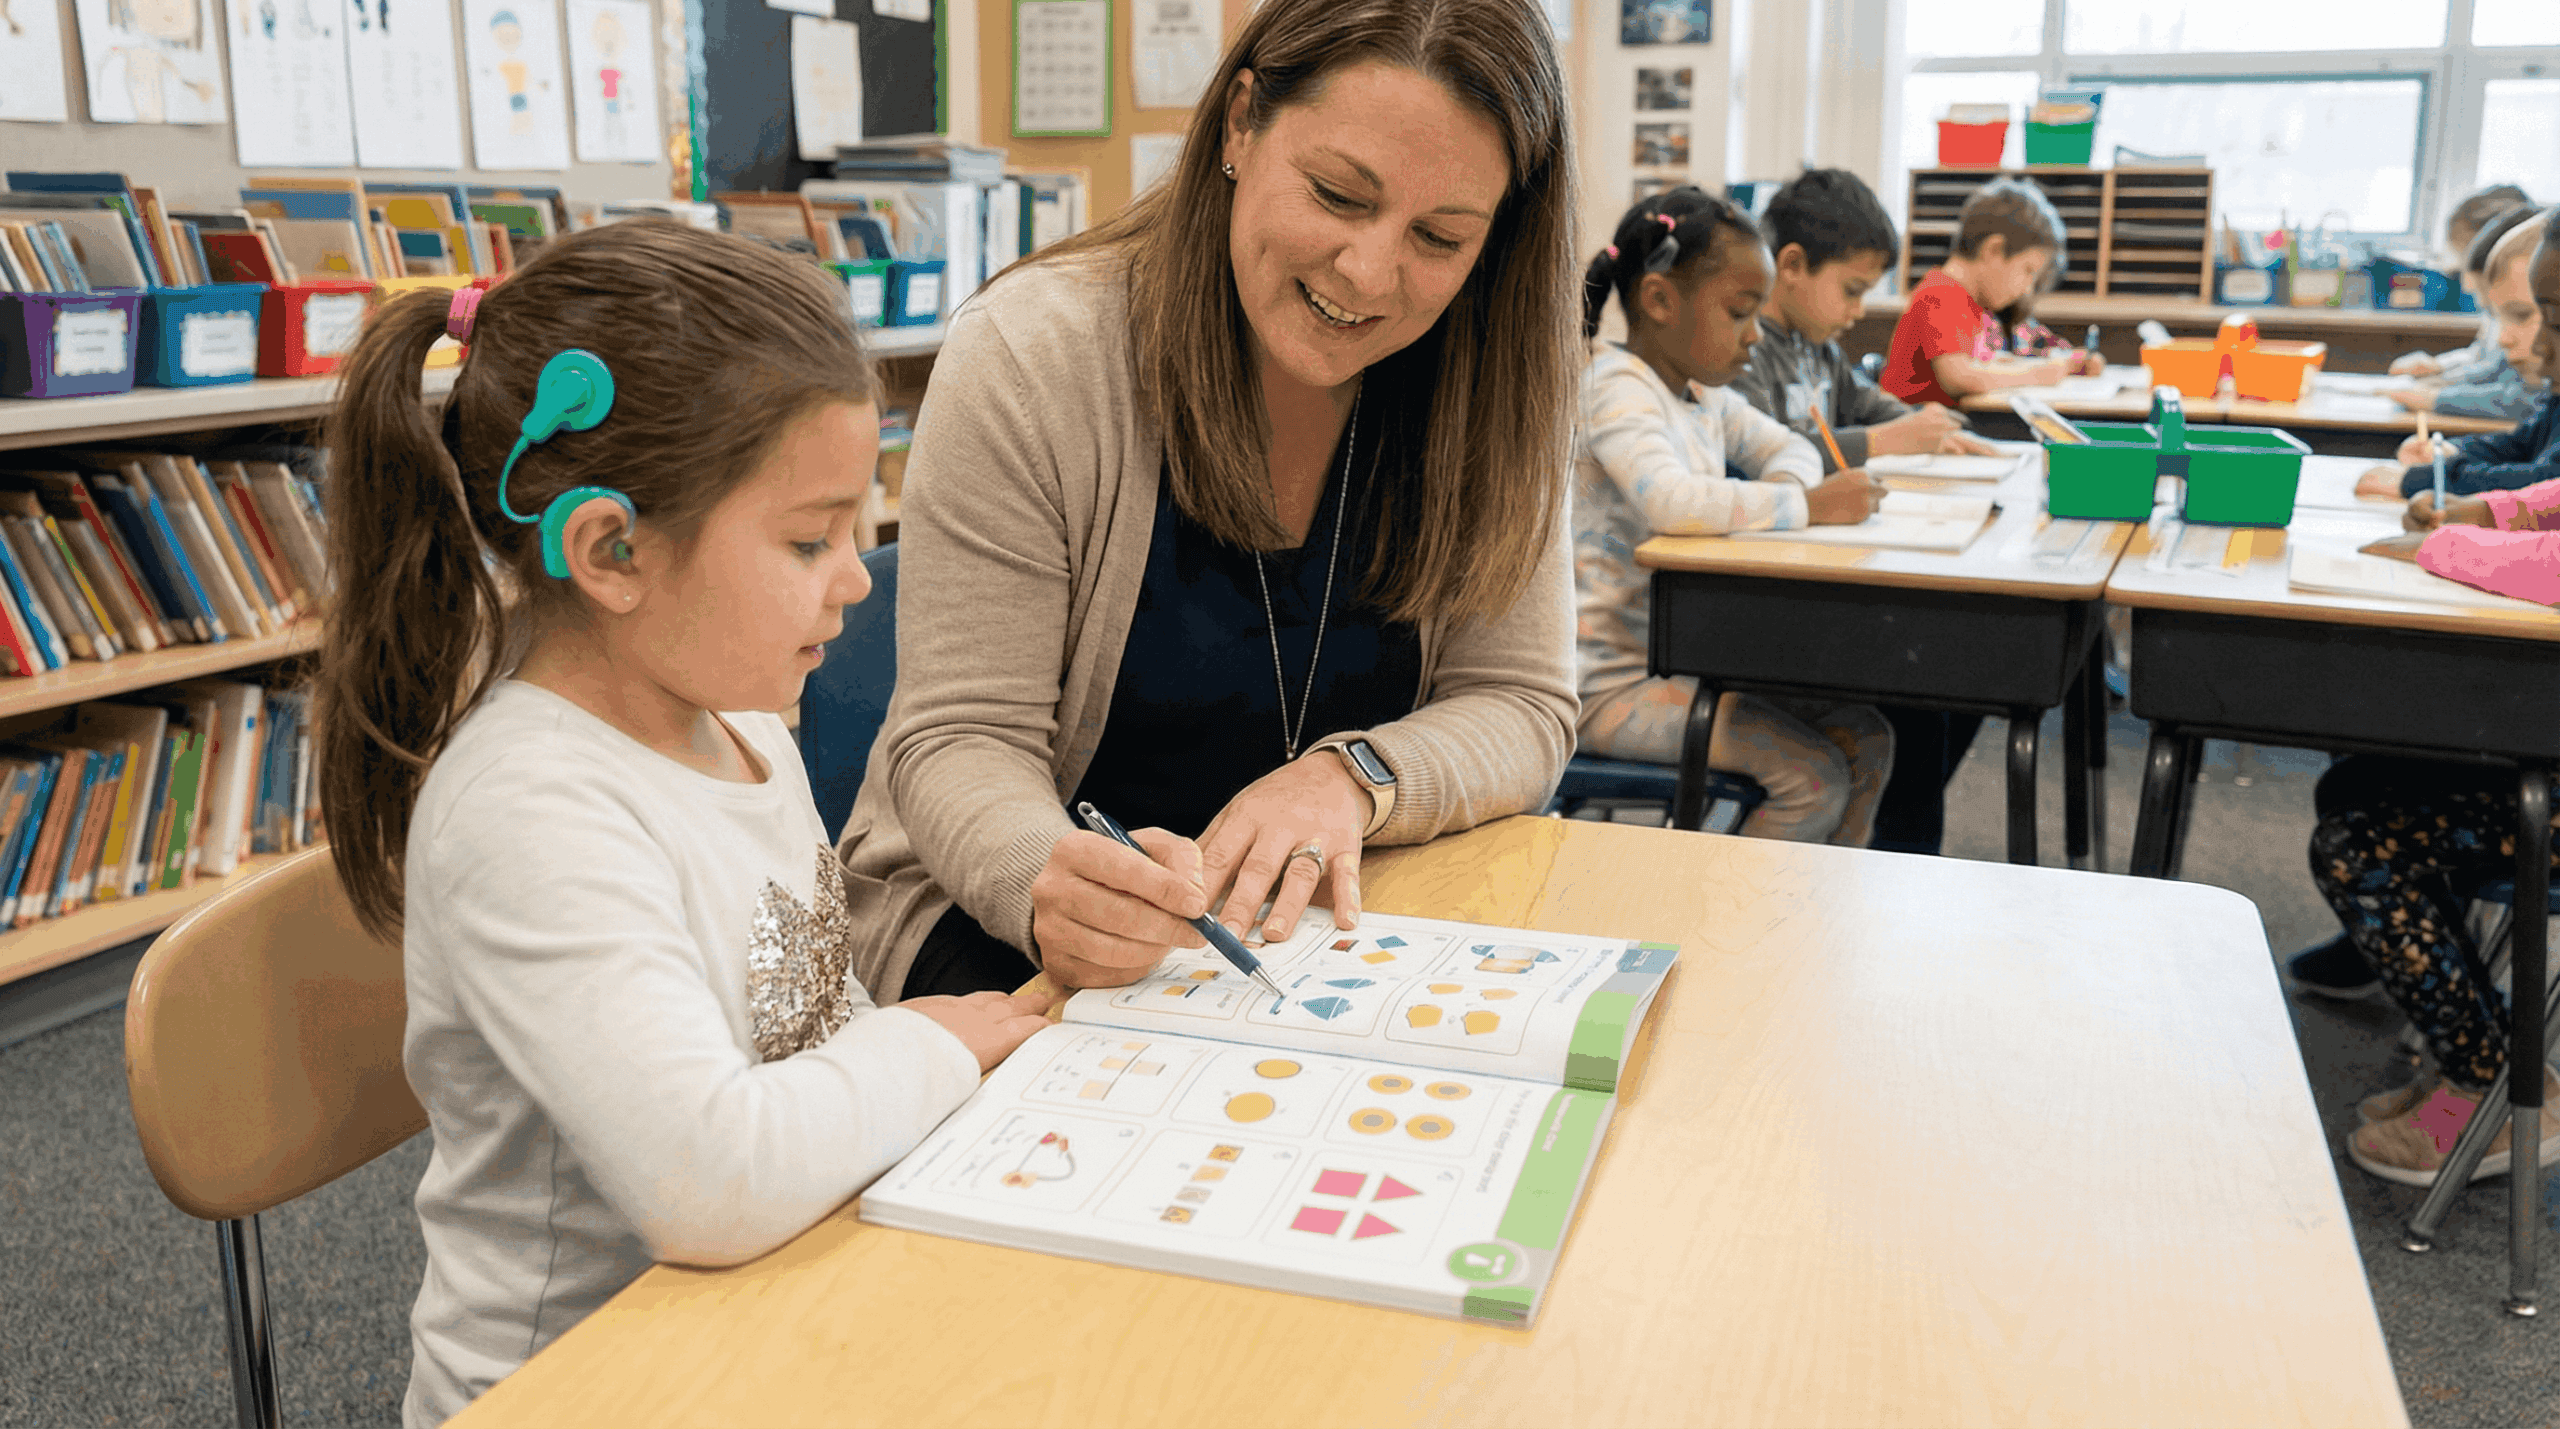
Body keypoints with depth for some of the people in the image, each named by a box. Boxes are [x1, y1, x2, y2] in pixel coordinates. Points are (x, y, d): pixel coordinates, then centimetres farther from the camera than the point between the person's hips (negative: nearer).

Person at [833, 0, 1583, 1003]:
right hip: (1005, 919, -4)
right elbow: (962, 740, -15)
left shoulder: (1492, 393, -5)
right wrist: (1046, 882, -38)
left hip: (1322, 914, 4)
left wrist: (1350, 779, -24)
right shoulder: (1027, 357, -16)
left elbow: (1522, 706, -3)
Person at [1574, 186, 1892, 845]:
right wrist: (1808, 505, -26)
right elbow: (1672, 502, -35)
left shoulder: (1703, 395, 12)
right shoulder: (1614, 385, -18)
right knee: (1813, 777, -16)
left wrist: (1782, 483, -3)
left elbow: (1791, 446, 22)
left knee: (1864, 740, 5)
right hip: (1613, 679, -9)